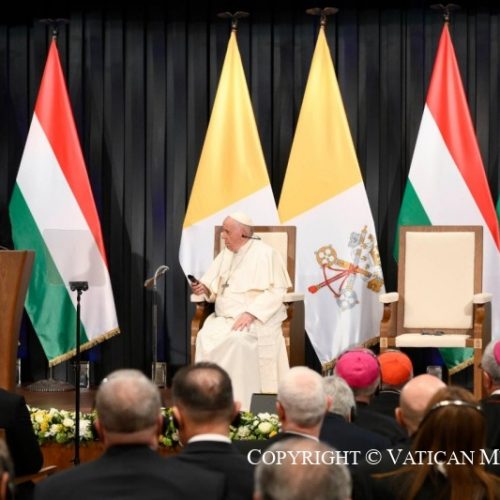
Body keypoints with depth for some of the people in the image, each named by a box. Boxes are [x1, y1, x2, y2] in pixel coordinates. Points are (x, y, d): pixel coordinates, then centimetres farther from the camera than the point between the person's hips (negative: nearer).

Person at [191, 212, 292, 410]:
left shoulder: (265, 254, -7)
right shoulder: (226, 254, 15)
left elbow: (276, 291, -15)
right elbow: (216, 287, 16)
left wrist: (251, 313, -24)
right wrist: (205, 288, -9)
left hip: (256, 319, -6)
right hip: (224, 317, 6)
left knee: (236, 340, -35)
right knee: (205, 336, -23)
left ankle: (239, 404, -28)